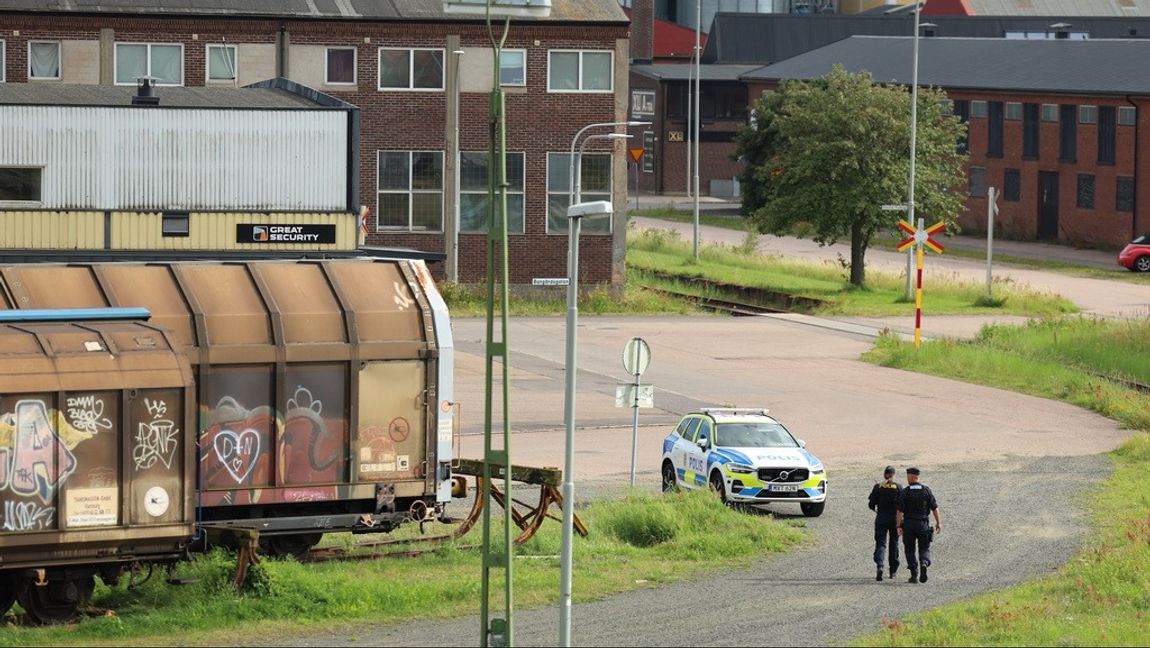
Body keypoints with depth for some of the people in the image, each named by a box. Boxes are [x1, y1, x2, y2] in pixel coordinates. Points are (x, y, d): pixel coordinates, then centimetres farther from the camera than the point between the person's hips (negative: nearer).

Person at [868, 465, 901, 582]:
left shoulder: (878, 487, -1)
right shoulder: (898, 487, -4)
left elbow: (871, 504, 0)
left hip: (881, 519, 0)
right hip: (895, 519, 0)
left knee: (880, 543, -1)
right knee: (893, 544, 13)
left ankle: (879, 565, -26)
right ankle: (893, 571, 18)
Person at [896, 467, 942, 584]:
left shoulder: (905, 492, -5)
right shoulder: (926, 490, 0)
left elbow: (900, 511, -9)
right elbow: (934, 508, 0)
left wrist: (898, 526, -9)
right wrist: (938, 523, 5)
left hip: (908, 524, -1)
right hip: (923, 523, 1)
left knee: (910, 549, 9)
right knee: (924, 548, 10)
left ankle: (914, 575, 5)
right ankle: (924, 563, -20)